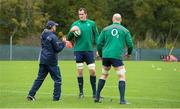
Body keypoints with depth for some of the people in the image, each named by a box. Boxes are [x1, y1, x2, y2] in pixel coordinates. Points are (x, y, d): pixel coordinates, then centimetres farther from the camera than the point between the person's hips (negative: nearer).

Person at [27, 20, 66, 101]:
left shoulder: (43, 35, 10)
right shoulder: (52, 36, -15)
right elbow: (57, 49, -13)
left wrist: (62, 42, 12)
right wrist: (63, 43, 2)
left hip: (43, 60, 8)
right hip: (51, 61, -8)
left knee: (40, 78, 11)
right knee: (57, 79, 3)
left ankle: (31, 94, 6)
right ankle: (56, 97, 1)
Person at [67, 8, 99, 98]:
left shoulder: (92, 23, 6)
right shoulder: (75, 24, 5)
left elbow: (96, 36, 9)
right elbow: (69, 38, 6)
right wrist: (71, 31, -14)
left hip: (89, 50, 0)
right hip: (78, 51, 0)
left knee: (92, 71, -4)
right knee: (80, 72, 1)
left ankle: (94, 92, 7)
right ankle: (81, 92, 10)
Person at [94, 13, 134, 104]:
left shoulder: (106, 29, 11)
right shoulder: (125, 30, 6)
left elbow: (99, 43, 8)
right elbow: (130, 44, 6)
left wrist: (101, 55, 22)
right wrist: (129, 53, 26)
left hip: (106, 56, 3)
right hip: (117, 56, -3)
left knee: (103, 75, 19)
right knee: (122, 77, 0)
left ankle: (97, 97, 18)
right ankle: (122, 99, -11)